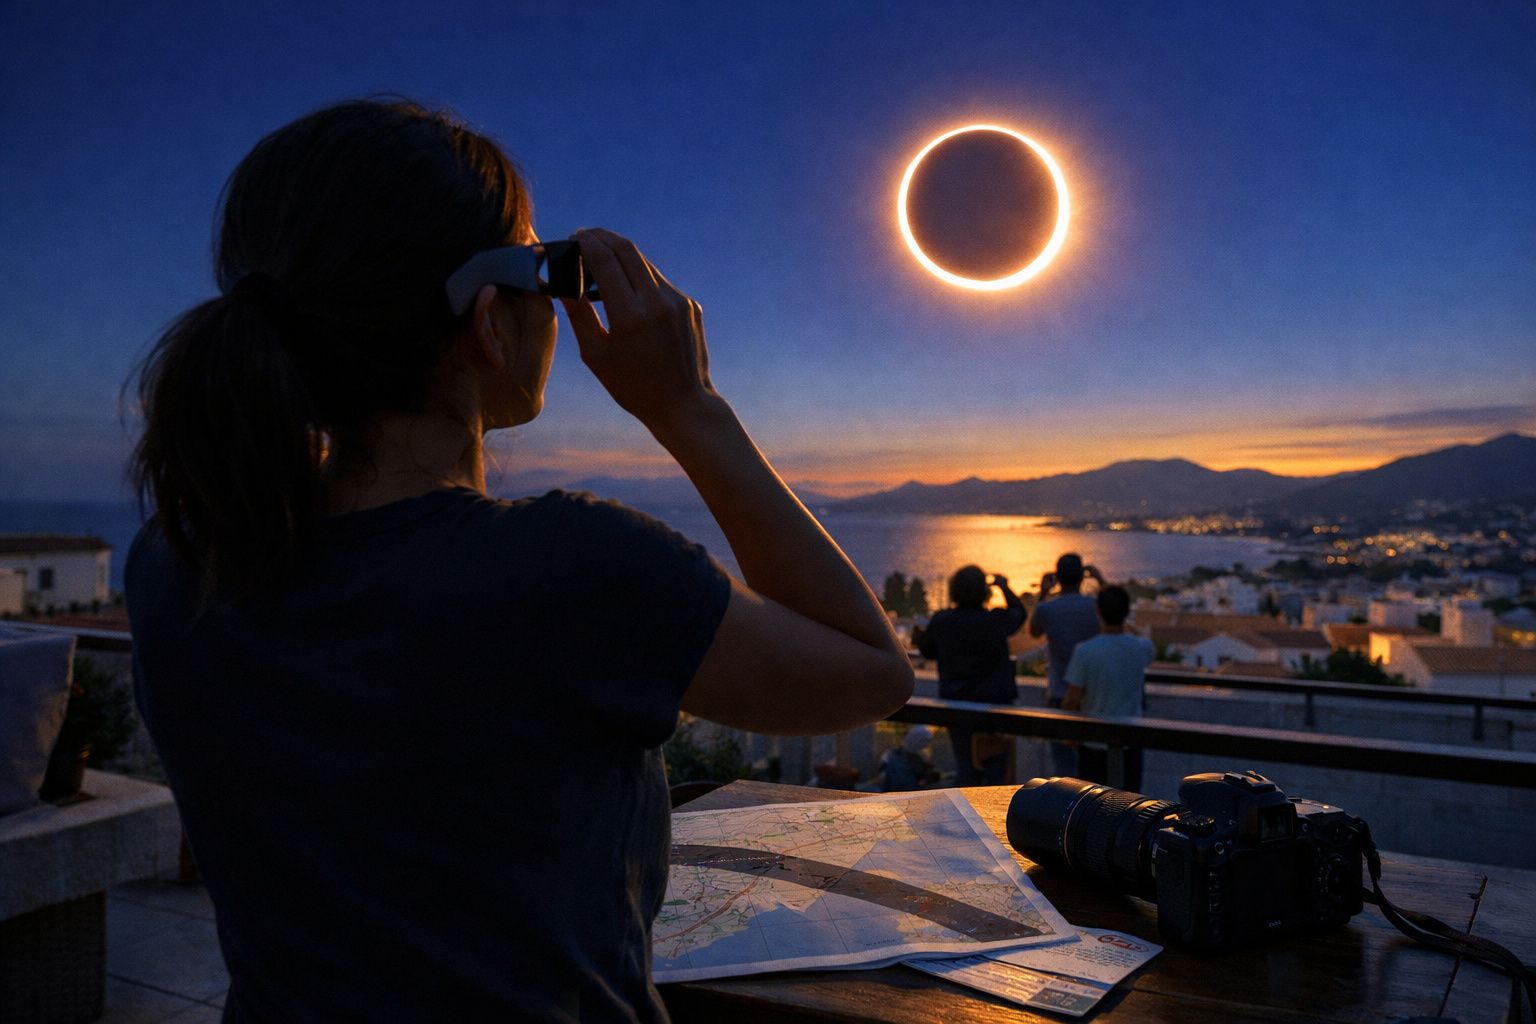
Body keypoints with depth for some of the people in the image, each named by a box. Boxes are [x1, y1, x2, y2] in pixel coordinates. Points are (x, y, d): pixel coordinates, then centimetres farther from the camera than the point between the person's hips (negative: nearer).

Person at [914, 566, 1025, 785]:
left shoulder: (940, 621, -7)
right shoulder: (997, 620, -13)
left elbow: (926, 651, 10)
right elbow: (1019, 612, 10)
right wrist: (1003, 586, 23)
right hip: (994, 701, -3)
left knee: (965, 769, 12)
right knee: (995, 771, 6)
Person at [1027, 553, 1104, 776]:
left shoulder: (1046, 609, -10)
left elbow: (1033, 632, 15)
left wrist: (1042, 594, 13)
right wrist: (1101, 580, 22)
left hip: (1060, 698, -1)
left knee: (1064, 767, 3)